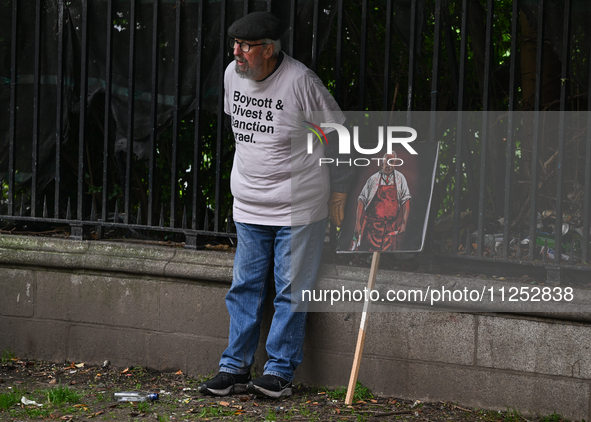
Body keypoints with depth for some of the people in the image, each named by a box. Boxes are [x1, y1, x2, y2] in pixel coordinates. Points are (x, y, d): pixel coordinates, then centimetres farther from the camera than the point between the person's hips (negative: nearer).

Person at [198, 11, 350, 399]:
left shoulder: (300, 82, -16)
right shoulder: (233, 74, 2)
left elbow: (336, 135, -7)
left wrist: (338, 192, -3)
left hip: (298, 205, -6)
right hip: (249, 205, 6)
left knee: (290, 288, -1)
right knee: (245, 286, 6)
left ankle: (279, 372, 5)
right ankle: (235, 368, 12)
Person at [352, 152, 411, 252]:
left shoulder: (400, 178, 7)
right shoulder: (373, 179, 3)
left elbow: (406, 200, 3)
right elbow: (361, 201, 1)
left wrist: (404, 223, -7)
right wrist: (357, 223, -8)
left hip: (391, 228, 1)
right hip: (372, 224, -1)